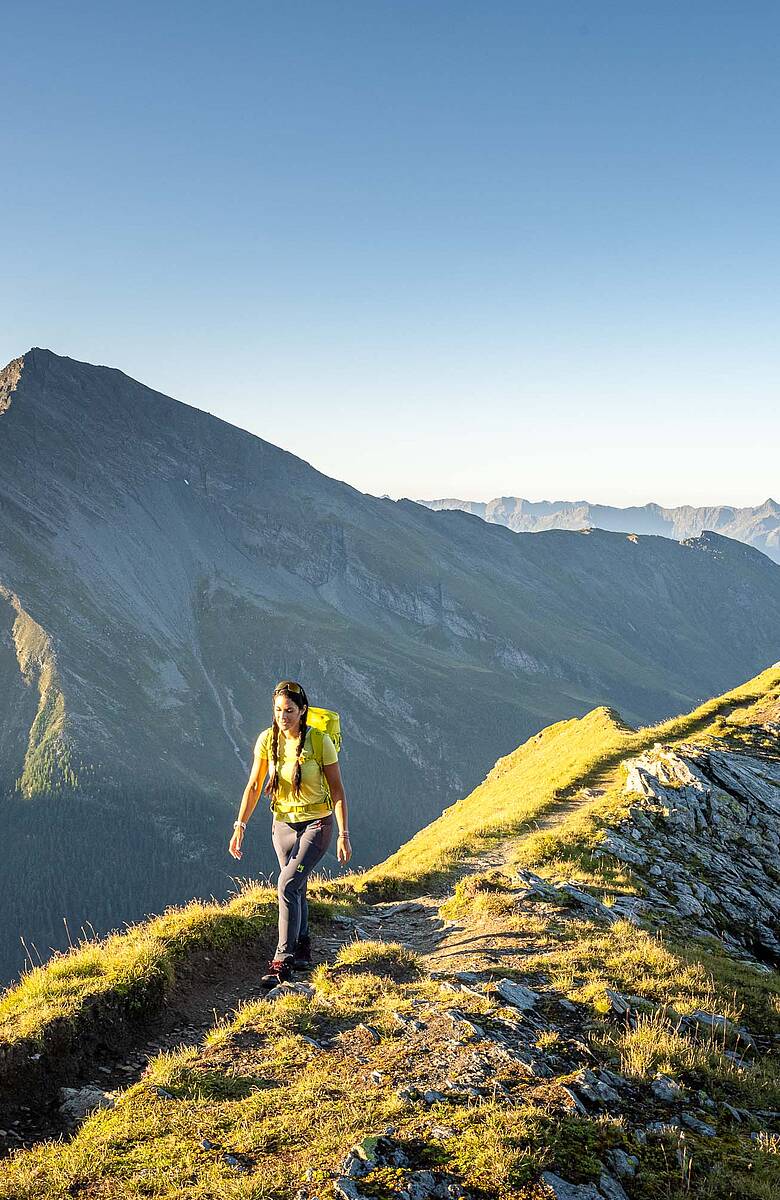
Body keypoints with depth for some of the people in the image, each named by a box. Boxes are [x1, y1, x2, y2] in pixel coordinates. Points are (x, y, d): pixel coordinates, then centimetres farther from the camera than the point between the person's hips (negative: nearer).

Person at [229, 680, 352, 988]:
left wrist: (344, 835, -13)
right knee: (296, 889, 12)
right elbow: (253, 786, 2)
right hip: (283, 822, 4)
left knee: (287, 884, -17)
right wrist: (240, 826, -3)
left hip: (317, 823, -4)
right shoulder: (267, 739, -6)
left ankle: (282, 961, -13)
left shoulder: (320, 741, -17)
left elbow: (337, 790, -11)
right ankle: (302, 950, 29)